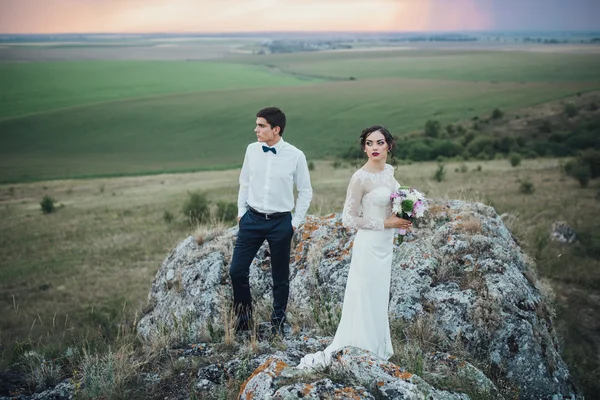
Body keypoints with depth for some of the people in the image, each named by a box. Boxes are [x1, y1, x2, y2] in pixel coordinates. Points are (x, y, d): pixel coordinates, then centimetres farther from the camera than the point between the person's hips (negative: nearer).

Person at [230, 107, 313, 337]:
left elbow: (306, 192, 0)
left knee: (280, 277, 10)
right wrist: (241, 212, 8)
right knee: (237, 270, 0)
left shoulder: (295, 156, -9)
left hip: (281, 223, -2)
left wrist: (295, 222, -2)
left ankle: (278, 322, 30)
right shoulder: (252, 150, -1)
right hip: (252, 220, 2)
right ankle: (243, 316, 24)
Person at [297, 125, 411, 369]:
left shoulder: (389, 170, 4)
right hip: (369, 244, -8)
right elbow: (348, 220, -18)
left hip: (386, 243, 8)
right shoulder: (360, 178, -20)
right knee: (365, 299, -1)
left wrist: (403, 218, -1)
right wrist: (385, 223, -18)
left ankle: (377, 347, 33)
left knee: (379, 298, 18)